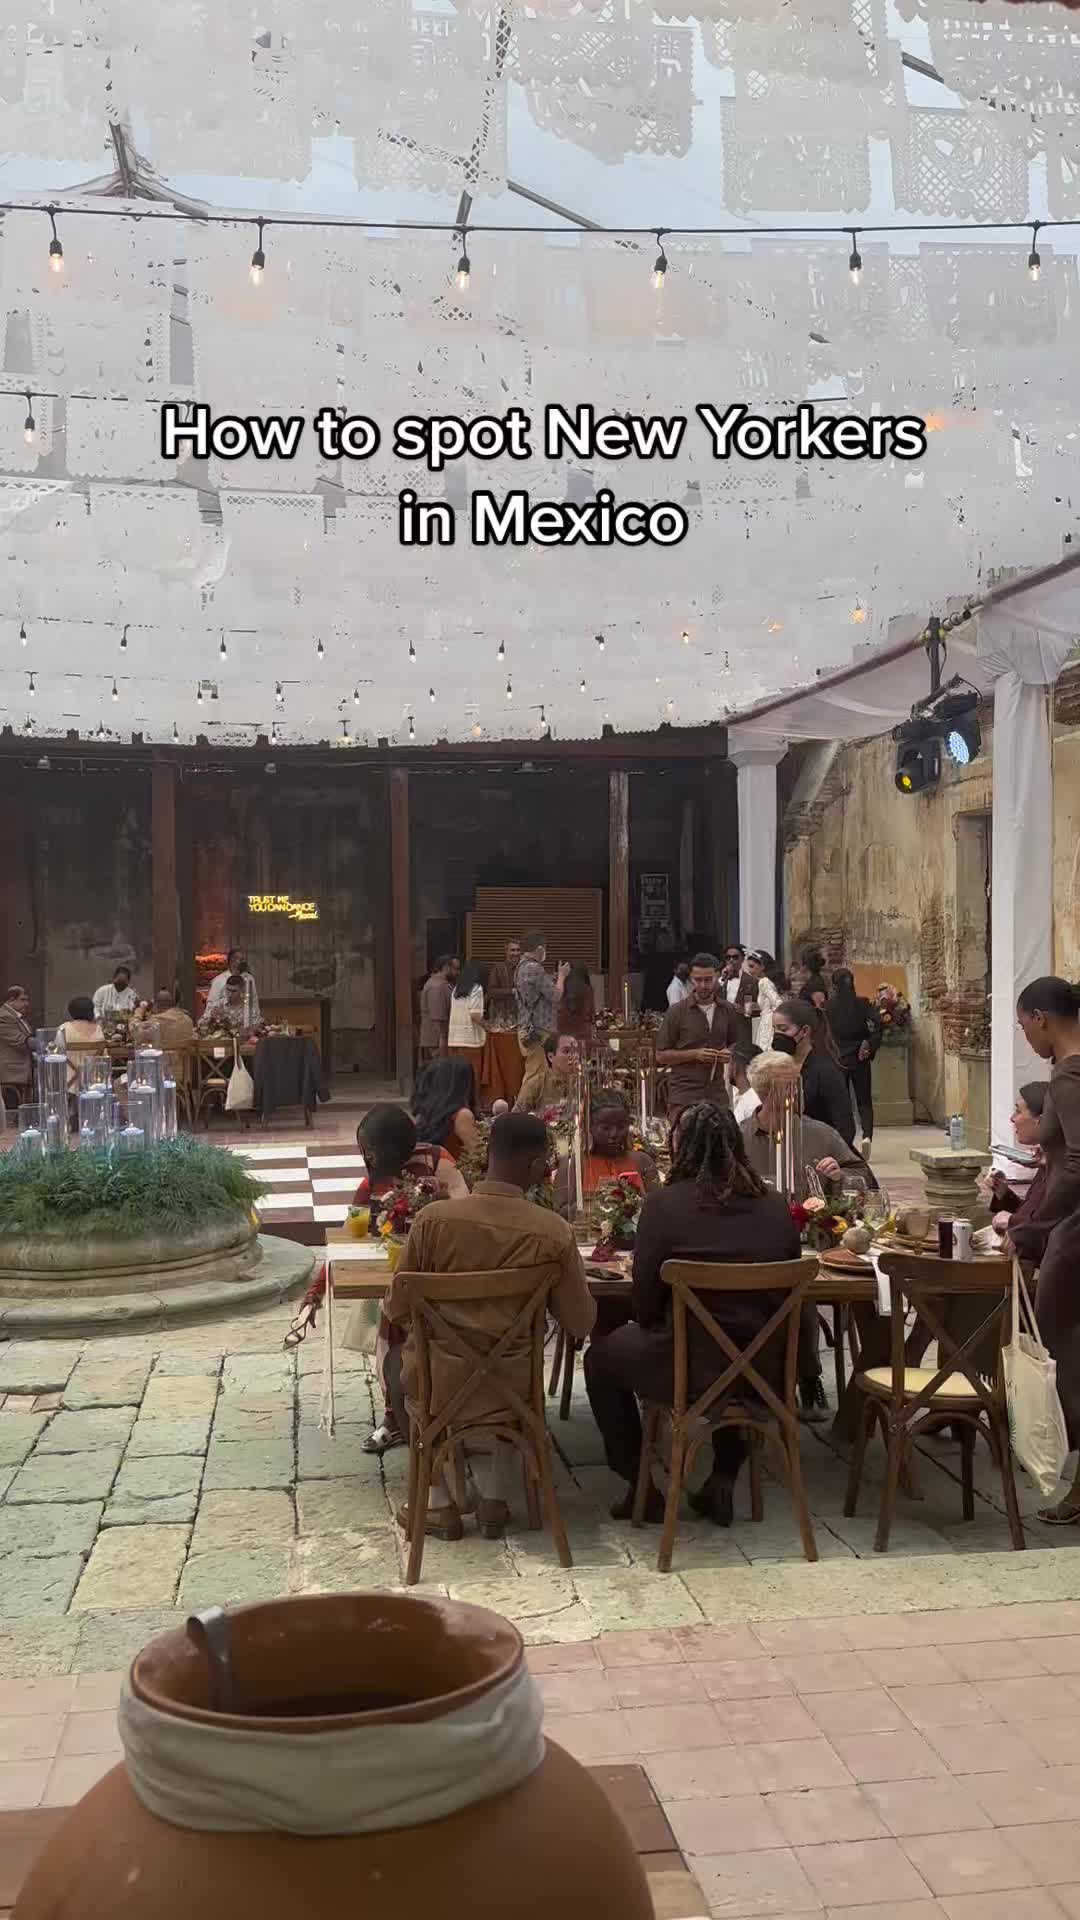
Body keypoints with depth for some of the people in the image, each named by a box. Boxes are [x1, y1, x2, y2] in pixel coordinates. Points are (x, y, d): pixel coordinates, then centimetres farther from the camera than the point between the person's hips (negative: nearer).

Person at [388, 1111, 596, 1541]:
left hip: (441, 1389, -1)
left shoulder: (432, 1219, -16)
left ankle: (441, 1504, 27)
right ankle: (491, 1498, 24)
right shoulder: (554, 1233, -16)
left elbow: (397, 1312, -6)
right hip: (510, 1390, 1)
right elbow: (581, 1325, -5)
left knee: (398, 1353, 32)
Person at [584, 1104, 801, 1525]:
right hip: (764, 1372, 4)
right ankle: (723, 1482, 34)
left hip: (691, 1371, -4)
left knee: (601, 1357, 24)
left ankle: (641, 1489, 25)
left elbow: (644, 1302, -8)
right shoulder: (775, 1207, -1)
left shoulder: (665, 1204, -14)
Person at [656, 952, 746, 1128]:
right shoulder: (676, 1013, -1)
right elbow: (661, 1055, -1)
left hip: (717, 1094, 3)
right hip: (684, 1096, -3)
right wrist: (695, 1054, -13)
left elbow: (739, 1044, 22)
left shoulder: (729, 1011, 10)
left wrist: (730, 1053, -3)